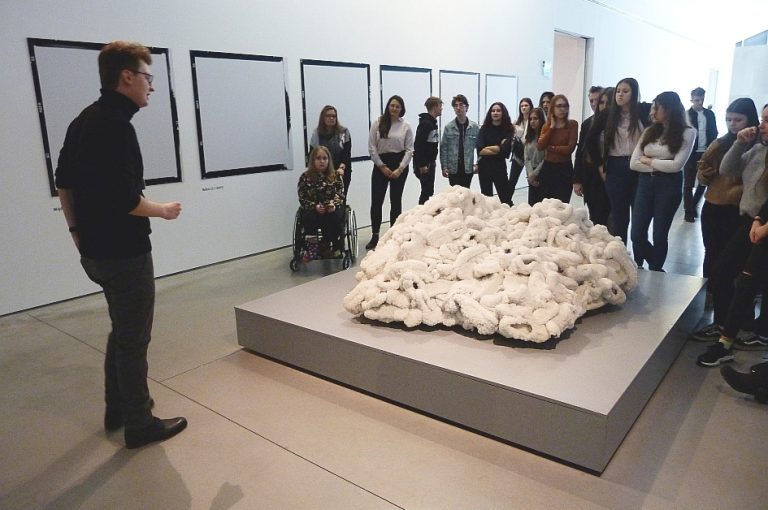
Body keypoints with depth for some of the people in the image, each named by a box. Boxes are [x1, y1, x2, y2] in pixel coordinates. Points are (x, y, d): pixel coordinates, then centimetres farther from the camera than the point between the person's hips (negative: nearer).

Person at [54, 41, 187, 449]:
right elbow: (126, 200, -26)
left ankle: (117, 409, 36)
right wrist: (164, 211, -8)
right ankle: (139, 424, 19)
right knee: (134, 338, 4)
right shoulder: (116, 126, -20)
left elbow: (63, 180, 17)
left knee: (122, 330, 22)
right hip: (124, 253, -9)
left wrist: (77, 228, 23)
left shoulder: (84, 120, 10)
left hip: (94, 248, 10)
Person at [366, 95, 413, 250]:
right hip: (381, 164, 0)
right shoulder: (378, 123, -1)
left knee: (396, 200, 8)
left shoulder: (406, 126, 0)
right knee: (376, 201, -4)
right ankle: (375, 236, 5)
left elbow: (409, 150, -1)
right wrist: (382, 166, -7)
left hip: (399, 163, 0)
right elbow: (371, 147, -2)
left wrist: (400, 169, -11)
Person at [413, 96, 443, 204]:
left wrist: (432, 162, 15)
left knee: (429, 190, 12)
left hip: (430, 163, 9)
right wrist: (421, 165, -22)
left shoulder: (433, 122, 14)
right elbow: (418, 145, -21)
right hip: (424, 165, -9)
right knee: (427, 191, -6)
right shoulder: (425, 123, -16)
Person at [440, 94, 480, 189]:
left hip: (468, 168, 1)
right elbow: (443, 148, 0)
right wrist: (444, 167, -5)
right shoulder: (448, 127, -1)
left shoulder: (475, 127, 1)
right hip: (453, 168, 0)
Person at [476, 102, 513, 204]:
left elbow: (505, 149, -14)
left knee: (506, 198, -1)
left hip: (500, 167, -1)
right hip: (484, 166, 2)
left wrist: (488, 148, -8)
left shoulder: (508, 129, 0)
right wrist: (498, 148, -11)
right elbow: (480, 150, -11)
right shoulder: (484, 128, 2)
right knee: (486, 197, 9)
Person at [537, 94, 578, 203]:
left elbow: (570, 148, -14)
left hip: (565, 169, -4)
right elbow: (540, 146, -7)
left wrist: (550, 147, -7)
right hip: (547, 168, 4)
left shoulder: (572, 124, -3)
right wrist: (551, 127, -8)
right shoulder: (546, 125, 8)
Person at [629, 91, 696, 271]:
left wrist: (648, 160, -5)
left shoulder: (687, 133, -3)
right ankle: (638, 269, 24)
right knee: (637, 233, 1)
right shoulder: (649, 131, 9)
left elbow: (677, 165, -14)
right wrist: (659, 167, -8)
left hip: (669, 185, -4)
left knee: (660, 234, 5)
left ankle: (655, 272, 24)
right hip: (645, 183, 4)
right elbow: (633, 163, 1)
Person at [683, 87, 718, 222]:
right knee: (689, 184, 2)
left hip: (705, 153, 4)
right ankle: (688, 212, 9)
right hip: (692, 153, -4)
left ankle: (693, 206, 27)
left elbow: (714, 133, 11)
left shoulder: (710, 114, 9)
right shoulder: (686, 114, -4)